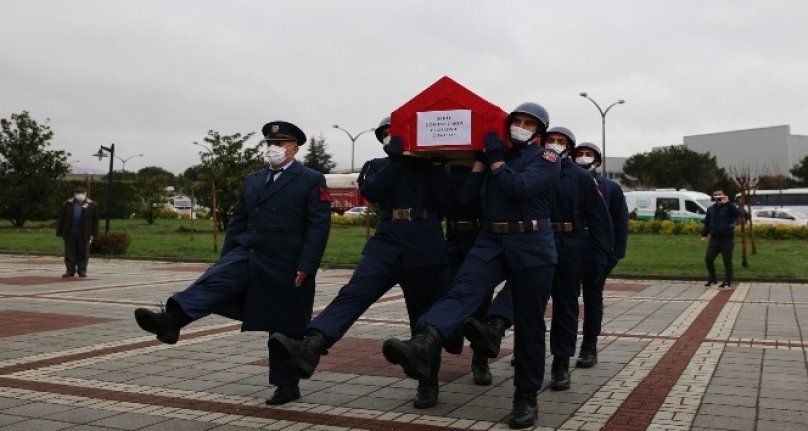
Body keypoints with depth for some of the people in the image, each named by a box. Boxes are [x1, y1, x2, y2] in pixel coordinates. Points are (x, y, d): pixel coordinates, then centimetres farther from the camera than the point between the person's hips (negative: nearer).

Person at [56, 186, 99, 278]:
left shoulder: (92, 205, 1)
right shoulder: (67, 204, 5)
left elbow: (95, 221, 2)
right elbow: (61, 219, 7)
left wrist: (93, 234, -3)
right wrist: (60, 232, 4)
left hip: (84, 234, -1)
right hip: (70, 233, 1)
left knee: (83, 253, 4)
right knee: (70, 253, 5)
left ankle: (82, 270, 13)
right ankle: (70, 270, 12)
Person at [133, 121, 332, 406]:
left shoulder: (312, 181, -4)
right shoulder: (253, 180, 14)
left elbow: (319, 228, -10)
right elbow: (237, 222, 16)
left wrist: (306, 267, -17)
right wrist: (225, 260, 10)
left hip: (285, 268, -5)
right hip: (247, 256, 5)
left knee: (285, 330, 4)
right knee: (213, 281, -21)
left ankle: (287, 385, 18)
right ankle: (171, 320, -39)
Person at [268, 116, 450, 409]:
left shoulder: (431, 163, 13)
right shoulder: (378, 165, 18)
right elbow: (372, 191, -3)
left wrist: (412, 151, 0)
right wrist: (396, 156, -3)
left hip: (424, 248, -1)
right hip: (387, 242, 1)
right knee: (353, 293, -20)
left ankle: (428, 384, 18)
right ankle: (310, 347, -39)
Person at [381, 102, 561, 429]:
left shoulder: (546, 159, 2)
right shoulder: (495, 154, 17)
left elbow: (520, 188, -18)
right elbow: (468, 195, 6)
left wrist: (496, 159, -10)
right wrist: (481, 157, 3)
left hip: (531, 247, -3)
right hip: (491, 241, 3)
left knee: (528, 323, 2)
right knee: (462, 291, -24)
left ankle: (526, 397, 13)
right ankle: (422, 346, -48)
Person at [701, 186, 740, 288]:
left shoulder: (728, 207, -5)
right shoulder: (711, 209, 13)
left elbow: (738, 212, -26)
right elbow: (707, 223, 19)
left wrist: (727, 203, -28)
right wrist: (704, 234, 9)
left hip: (727, 238, -5)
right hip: (714, 238, 6)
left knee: (727, 261, -2)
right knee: (708, 258, 2)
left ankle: (728, 283, 3)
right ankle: (712, 278, 19)